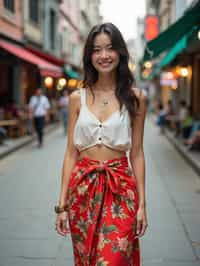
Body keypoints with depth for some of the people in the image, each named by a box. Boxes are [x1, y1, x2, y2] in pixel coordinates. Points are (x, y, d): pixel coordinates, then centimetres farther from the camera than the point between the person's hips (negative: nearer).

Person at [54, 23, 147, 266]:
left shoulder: (135, 98, 0)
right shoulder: (77, 98, 4)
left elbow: (136, 153, 2)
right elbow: (71, 152, 4)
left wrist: (142, 203, -1)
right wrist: (62, 204, 1)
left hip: (121, 190, -2)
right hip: (83, 188, 2)